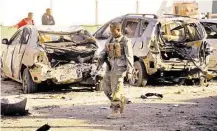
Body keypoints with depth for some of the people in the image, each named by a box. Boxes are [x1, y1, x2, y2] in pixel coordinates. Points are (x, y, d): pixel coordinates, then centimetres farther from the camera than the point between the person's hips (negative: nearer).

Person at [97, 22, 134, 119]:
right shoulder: (110, 40, 14)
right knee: (106, 86, 9)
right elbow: (104, 52, 11)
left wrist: (129, 71, -16)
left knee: (116, 89, -9)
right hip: (110, 67, 7)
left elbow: (129, 57, -10)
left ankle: (116, 111, -4)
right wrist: (100, 59, -10)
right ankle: (121, 101, 26)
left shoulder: (126, 41, -6)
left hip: (119, 68, -7)